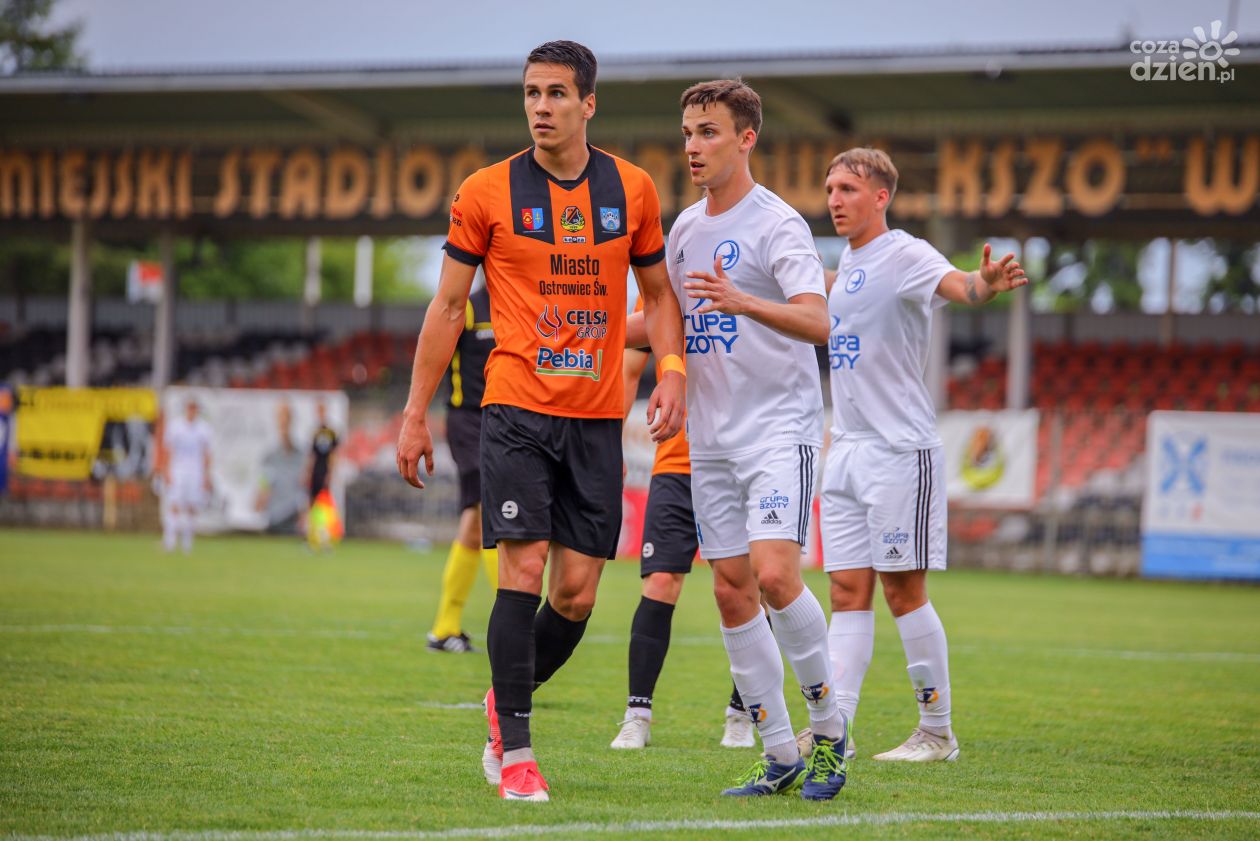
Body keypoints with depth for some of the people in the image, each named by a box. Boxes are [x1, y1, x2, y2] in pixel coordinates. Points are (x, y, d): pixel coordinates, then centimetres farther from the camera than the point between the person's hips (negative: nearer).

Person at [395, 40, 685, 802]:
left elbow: (657, 293, 17)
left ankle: (509, 705, 27)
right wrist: (416, 414, 3)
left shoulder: (632, 189, 6)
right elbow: (448, 306, 5)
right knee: (525, 569, -13)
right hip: (517, 407, -3)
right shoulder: (488, 193, 0)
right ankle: (516, 751, -4)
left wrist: (672, 373, 0)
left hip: (598, 417, 3)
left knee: (577, 592, 1)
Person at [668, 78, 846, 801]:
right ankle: (781, 758, 9)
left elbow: (817, 322, -23)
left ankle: (829, 725, -3)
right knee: (732, 591, 3)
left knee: (775, 574, -20)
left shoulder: (778, 224, -10)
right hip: (711, 439, 7)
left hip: (780, 426, -7)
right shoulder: (686, 227, 13)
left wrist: (740, 301, -38)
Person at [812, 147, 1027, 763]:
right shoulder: (848, 262, 14)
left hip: (900, 451, -8)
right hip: (847, 451, 8)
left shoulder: (906, 255, -11)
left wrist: (985, 284, -52)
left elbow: (956, 285, -33)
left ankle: (937, 732, 4)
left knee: (903, 590, -4)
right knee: (848, 592, 4)